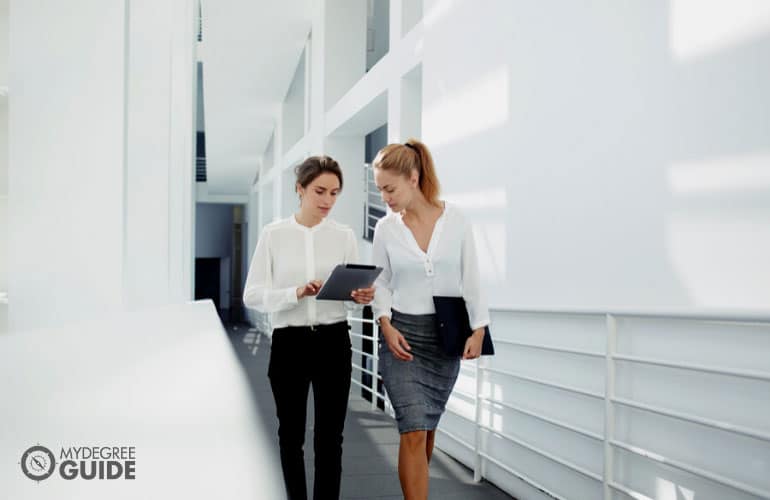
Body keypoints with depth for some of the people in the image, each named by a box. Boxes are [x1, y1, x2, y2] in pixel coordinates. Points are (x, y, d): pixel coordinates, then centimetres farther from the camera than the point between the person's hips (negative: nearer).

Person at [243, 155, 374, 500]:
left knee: (329, 437, 3)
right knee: (291, 434, 13)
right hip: (288, 343, 0)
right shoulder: (273, 234, -1)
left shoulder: (344, 236, 4)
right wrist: (296, 293, -23)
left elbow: (354, 289, 6)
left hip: (333, 343, 1)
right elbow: (253, 295, -7)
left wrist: (361, 296, -18)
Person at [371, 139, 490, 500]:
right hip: (402, 334, -1)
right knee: (414, 430, -10)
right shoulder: (385, 228, -3)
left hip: (445, 335, 1)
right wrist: (385, 324, -11)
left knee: (427, 426, 14)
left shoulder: (455, 220, -4)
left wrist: (478, 328, -4)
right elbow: (381, 283, 4)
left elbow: (470, 278, 1)